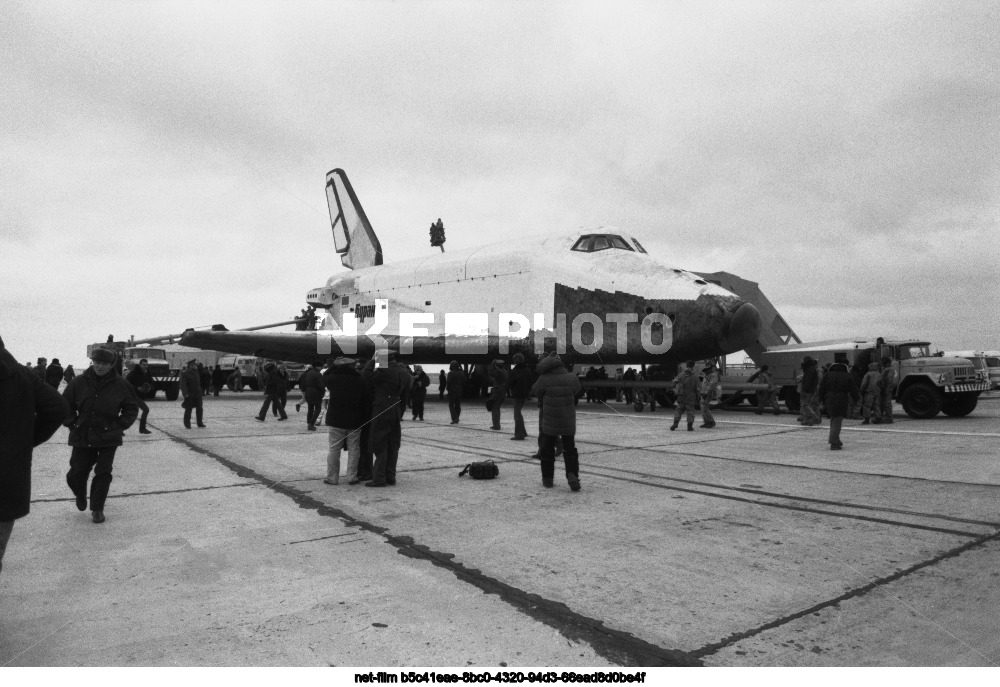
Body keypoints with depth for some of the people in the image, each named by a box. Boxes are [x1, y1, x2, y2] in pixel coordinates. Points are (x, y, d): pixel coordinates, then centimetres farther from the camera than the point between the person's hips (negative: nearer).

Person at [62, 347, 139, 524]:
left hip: (108, 438, -1)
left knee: (103, 473, -1)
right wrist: (72, 423, 0)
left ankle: (97, 509, 13)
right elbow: (65, 405, 10)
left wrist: (120, 426, -3)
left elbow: (131, 408, 6)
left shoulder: (120, 385, -5)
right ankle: (81, 496, 39)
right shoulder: (80, 382, -3)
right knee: (76, 474, 7)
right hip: (82, 437, 1)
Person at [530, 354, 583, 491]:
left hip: (549, 422, -1)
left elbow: (535, 391, -1)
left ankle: (547, 479, 21)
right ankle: (572, 475, -4)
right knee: (570, 450, 14)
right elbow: (579, 392, 7)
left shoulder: (544, 379, -17)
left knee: (547, 450, 15)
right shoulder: (572, 378, -9)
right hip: (568, 422, 2)